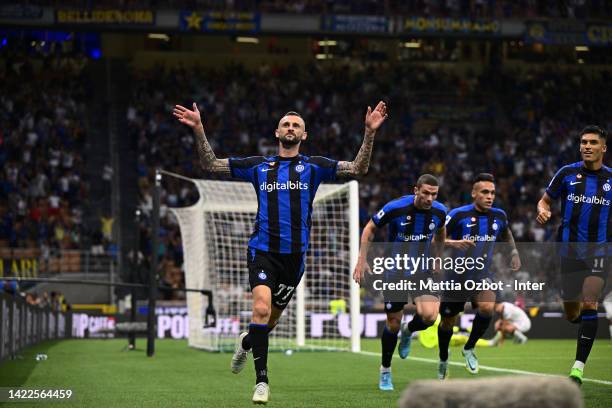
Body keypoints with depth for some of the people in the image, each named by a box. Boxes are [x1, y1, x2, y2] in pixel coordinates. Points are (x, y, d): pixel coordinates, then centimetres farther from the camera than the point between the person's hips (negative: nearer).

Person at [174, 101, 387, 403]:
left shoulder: (313, 166, 8)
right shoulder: (259, 165, 9)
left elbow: (358, 168, 1)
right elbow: (211, 164, 11)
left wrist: (370, 132, -10)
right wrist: (199, 130, -1)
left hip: (294, 254, 1)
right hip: (262, 250, -1)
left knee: (272, 317, 10)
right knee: (261, 308, -22)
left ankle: (247, 342, 46)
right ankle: (262, 381, -15)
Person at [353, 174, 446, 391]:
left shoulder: (439, 211, -9)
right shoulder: (395, 208, -20)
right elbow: (370, 229, -5)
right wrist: (362, 259, -9)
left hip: (422, 269, 2)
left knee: (429, 315, -21)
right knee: (393, 323, 2)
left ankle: (408, 331, 16)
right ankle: (385, 371, 25)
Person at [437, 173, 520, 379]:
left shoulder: (499, 215, 0)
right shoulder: (458, 215, -13)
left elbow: (506, 234, 23)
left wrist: (514, 253, 11)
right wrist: (453, 243, -30)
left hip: (483, 274, 2)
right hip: (457, 275, -2)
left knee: (487, 308, -28)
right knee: (448, 322, 9)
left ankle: (469, 348, -3)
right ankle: (443, 359, 39)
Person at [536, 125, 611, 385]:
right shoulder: (567, 173, 1)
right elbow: (545, 200, 10)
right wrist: (542, 211, -13)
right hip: (569, 251, 1)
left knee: (589, 304, -19)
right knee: (572, 315, 6)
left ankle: (579, 367, -17)